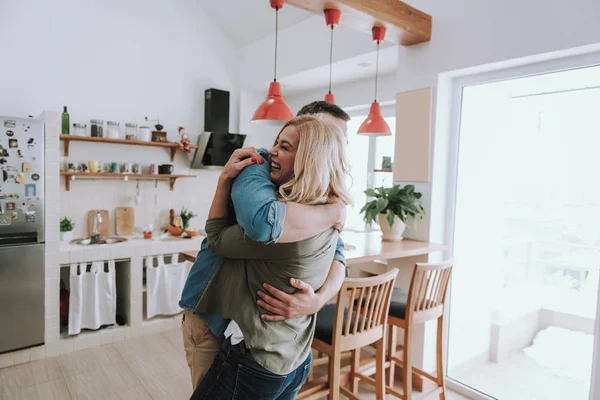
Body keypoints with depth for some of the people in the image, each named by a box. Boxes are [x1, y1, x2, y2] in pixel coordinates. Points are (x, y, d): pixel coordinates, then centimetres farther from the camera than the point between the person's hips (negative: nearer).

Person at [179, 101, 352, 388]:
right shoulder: (258, 165, -22)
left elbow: (336, 255, -11)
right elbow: (263, 220, -45)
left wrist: (319, 299, -32)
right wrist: (334, 213, -30)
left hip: (263, 320, 6)